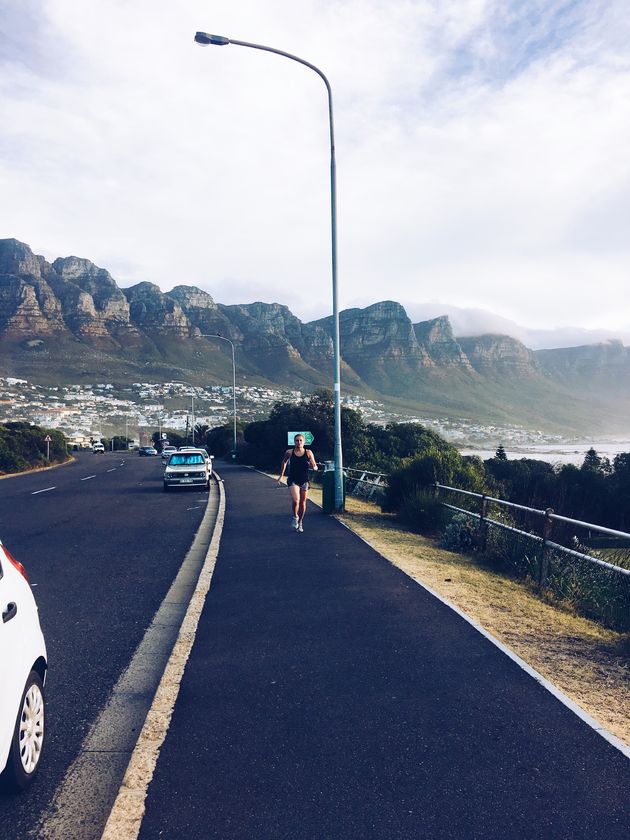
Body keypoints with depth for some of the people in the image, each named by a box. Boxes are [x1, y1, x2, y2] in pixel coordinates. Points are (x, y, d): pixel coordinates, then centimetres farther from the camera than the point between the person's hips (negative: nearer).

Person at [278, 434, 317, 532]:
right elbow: (284, 462, 17)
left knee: (303, 503, 10)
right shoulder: (289, 453, -3)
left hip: (304, 481, 2)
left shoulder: (308, 453, -3)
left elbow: (315, 467, 3)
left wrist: (313, 466, -20)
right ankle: (295, 517, 10)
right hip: (293, 480, -1)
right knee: (295, 500, -20)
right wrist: (281, 475, 17)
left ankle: (300, 523, 31)